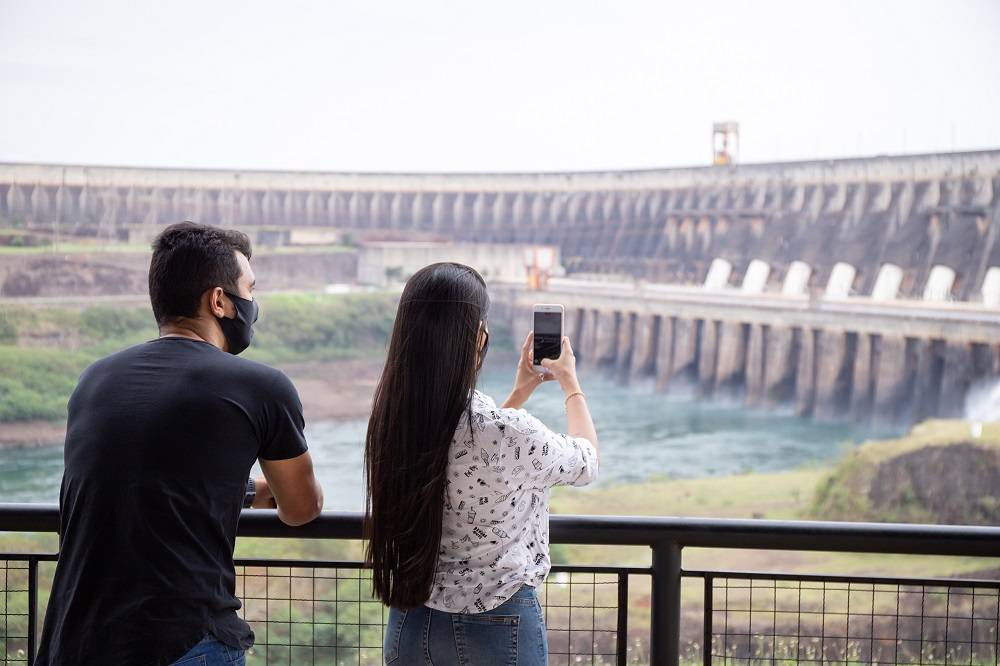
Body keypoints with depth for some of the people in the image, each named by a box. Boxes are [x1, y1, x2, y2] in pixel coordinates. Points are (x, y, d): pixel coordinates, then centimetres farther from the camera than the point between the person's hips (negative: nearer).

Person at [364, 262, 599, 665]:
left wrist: (521, 391, 21)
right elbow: (586, 463, -3)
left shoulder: (391, 419, -8)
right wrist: (570, 382, 12)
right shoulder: (509, 431, -25)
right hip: (495, 630, -5)